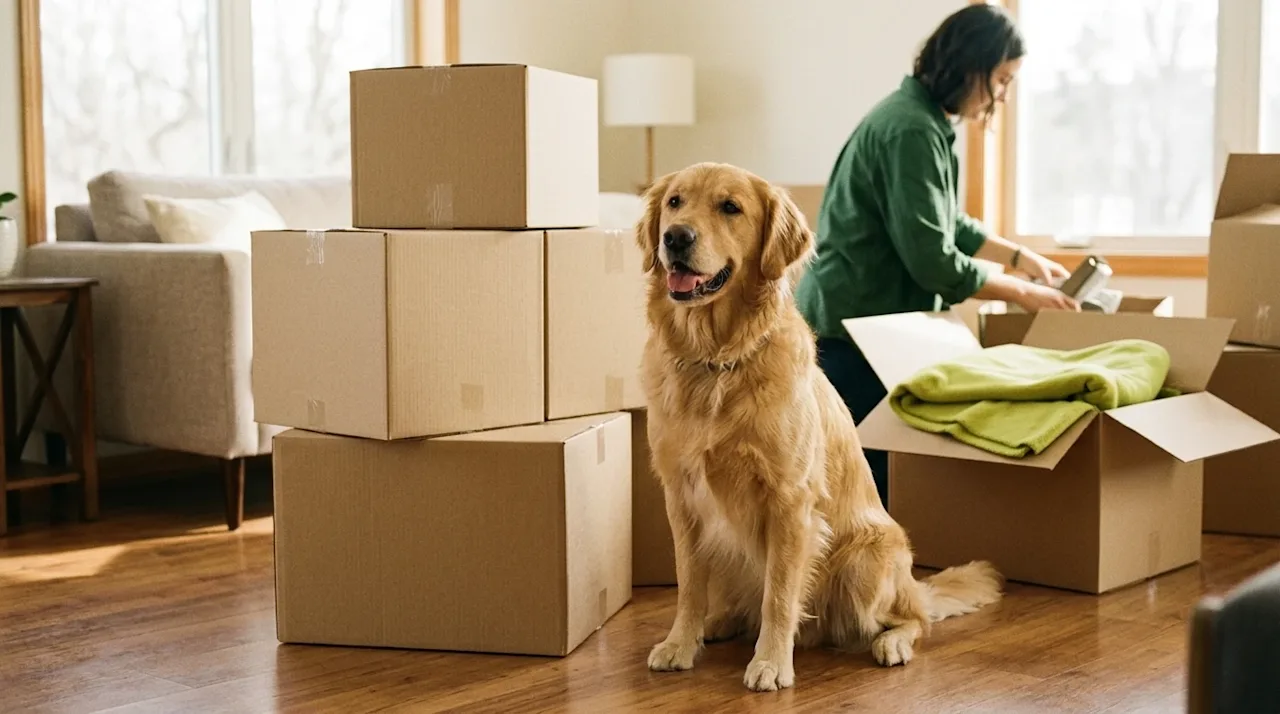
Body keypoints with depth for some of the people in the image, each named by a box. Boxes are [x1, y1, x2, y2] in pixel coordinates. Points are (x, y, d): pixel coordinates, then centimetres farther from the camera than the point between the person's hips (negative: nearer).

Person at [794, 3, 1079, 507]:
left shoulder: (924, 120, 12)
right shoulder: (911, 130, -21)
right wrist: (1021, 293, -12)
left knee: (876, 470, 14)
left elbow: (946, 223, 25)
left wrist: (1018, 255, 17)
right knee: (873, 475, -3)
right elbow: (932, 260, -23)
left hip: (867, 321, 10)